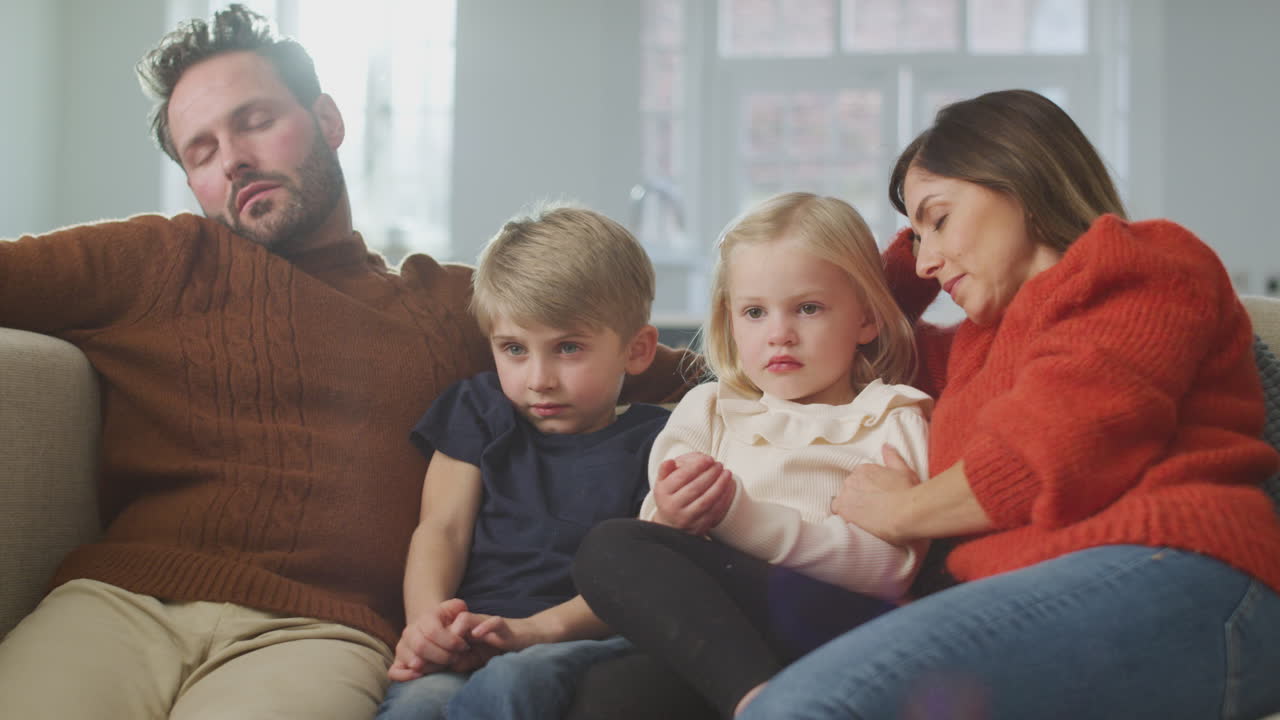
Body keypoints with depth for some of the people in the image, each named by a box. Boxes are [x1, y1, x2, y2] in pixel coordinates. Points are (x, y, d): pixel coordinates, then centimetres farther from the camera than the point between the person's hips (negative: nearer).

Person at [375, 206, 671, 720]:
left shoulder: (653, 441, 11)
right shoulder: (480, 413, 22)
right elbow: (441, 528, 11)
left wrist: (534, 630, -18)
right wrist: (427, 618, -12)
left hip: (583, 639, -2)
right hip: (469, 640, 2)